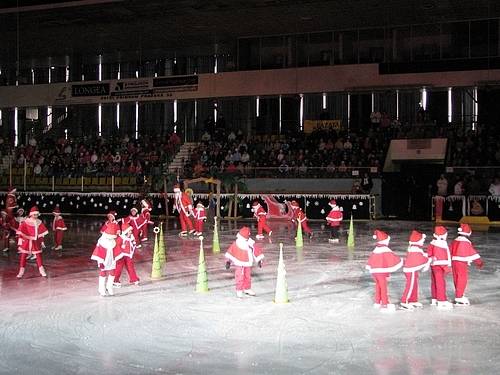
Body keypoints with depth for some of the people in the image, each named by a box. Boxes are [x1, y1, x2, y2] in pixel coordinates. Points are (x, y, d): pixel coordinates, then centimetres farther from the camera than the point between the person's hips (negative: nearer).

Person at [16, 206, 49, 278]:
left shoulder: (39, 222, 1)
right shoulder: (26, 222, -12)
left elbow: (41, 233, 10)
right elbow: (20, 232, -10)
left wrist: (42, 242, 11)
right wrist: (20, 241, -12)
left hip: (36, 242, 3)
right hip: (26, 242, -3)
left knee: (39, 256, 6)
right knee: (23, 256, 1)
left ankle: (42, 271, 16)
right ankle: (21, 271, 10)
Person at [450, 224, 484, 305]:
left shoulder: (454, 241, 10)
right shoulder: (466, 242, -13)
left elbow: (450, 252, 16)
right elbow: (472, 253, -10)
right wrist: (479, 262, -2)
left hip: (454, 262, 8)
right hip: (462, 263, -8)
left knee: (457, 280, 16)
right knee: (462, 280, -2)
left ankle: (459, 296, 27)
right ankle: (459, 299, -3)